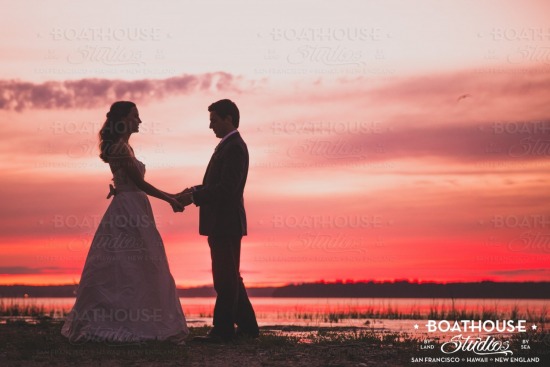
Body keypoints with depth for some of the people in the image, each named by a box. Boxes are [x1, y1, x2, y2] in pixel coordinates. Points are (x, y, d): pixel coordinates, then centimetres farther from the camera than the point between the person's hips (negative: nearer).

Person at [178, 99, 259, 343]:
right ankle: (247, 326, 21)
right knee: (229, 278, 15)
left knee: (225, 279, -4)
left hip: (226, 223, -10)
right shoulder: (228, 146, 17)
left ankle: (222, 330, 2)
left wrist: (193, 197, -18)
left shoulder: (234, 147, -14)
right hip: (221, 223, 10)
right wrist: (192, 191, 6)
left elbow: (227, 187, -23)